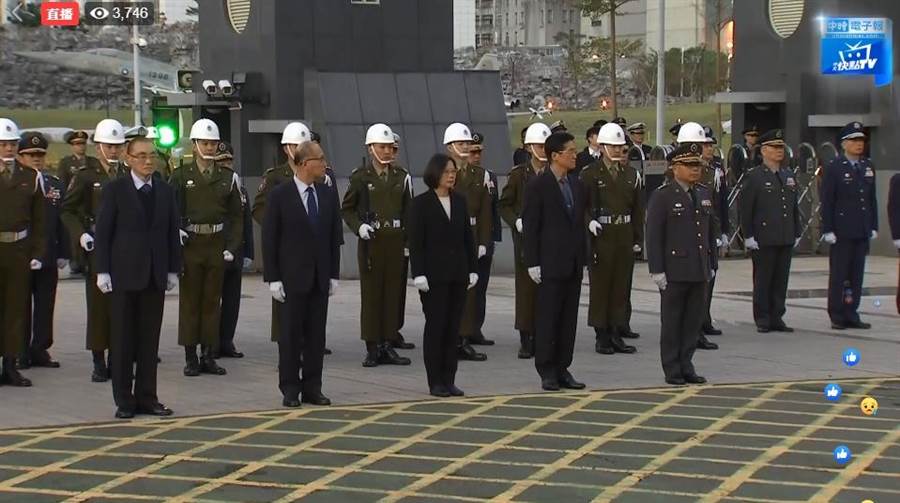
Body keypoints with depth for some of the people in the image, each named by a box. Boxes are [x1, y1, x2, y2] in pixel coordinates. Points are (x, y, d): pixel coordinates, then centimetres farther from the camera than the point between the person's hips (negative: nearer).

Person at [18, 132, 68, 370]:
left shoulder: (55, 185, 10)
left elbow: (62, 222, 10)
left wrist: (63, 253, 5)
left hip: (48, 257, 4)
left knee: (45, 305, 6)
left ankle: (40, 349, 14)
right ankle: (21, 352, 10)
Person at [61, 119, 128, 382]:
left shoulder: (126, 175, 10)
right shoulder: (86, 175, -1)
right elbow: (67, 210, 0)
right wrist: (80, 234, -12)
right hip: (97, 246, -3)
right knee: (98, 303, 0)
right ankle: (99, 362, 5)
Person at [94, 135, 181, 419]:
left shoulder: (165, 192, 10)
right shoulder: (115, 190, -1)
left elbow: (173, 232, 11)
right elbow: (103, 231, -3)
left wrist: (173, 270, 7)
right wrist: (102, 271, -9)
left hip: (155, 276, 3)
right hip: (124, 275, -3)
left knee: (150, 339, 6)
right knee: (123, 339, 2)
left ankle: (146, 398, 12)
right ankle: (124, 401, 7)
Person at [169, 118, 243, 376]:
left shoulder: (228, 177, 7)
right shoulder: (181, 176, 2)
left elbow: (237, 216, 9)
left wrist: (232, 247, 1)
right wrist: (176, 230, -16)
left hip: (217, 244, 2)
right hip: (190, 244, -2)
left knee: (213, 300, 6)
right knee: (190, 300, 2)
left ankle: (208, 355, 12)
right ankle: (190, 357, 6)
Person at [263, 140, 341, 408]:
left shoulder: (328, 195, 7)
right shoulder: (280, 195, -6)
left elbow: (334, 236, 10)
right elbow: (269, 239, -6)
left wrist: (334, 274, 6)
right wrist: (273, 278, -10)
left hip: (320, 277, 4)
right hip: (292, 276, -4)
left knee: (316, 335, 6)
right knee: (291, 334, 1)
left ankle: (312, 388, 12)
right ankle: (290, 389, 7)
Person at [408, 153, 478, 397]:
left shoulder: (460, 201, 9)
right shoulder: (421, 203, -5)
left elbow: (468, 236, 12)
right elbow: (415, 242, -7)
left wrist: (472, 269, 7)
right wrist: (418, 274, -13)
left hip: (458, 274, 4)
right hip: (434, 274, -4)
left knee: (453, 327, 5)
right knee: (435, 326, -2)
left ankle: (449, 379, 10)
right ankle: (435, 382, 4)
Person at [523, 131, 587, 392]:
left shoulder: (576, 183, 11)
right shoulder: (537, 186, -9)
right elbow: (530, 226, -9)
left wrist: (583, 253, 11)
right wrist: (533, 263, -12)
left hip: (574, 262, 6)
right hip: (551, 263, -6)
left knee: (569, 318, 8)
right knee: (548, 318, -1)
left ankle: (562, 369, 14)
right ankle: (547, 371, 5)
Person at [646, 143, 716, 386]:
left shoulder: (704, 194, 13)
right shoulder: (662, 196, -7)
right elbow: (653, 235, -9)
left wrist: (711, 264, 15)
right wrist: (657, 270, -14)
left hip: (699, 272, 6)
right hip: (675, 271, -6)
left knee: (693, 320, 8)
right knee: (672, 321, 2)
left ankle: (686, 366, 16)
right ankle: (672, 370, 8)